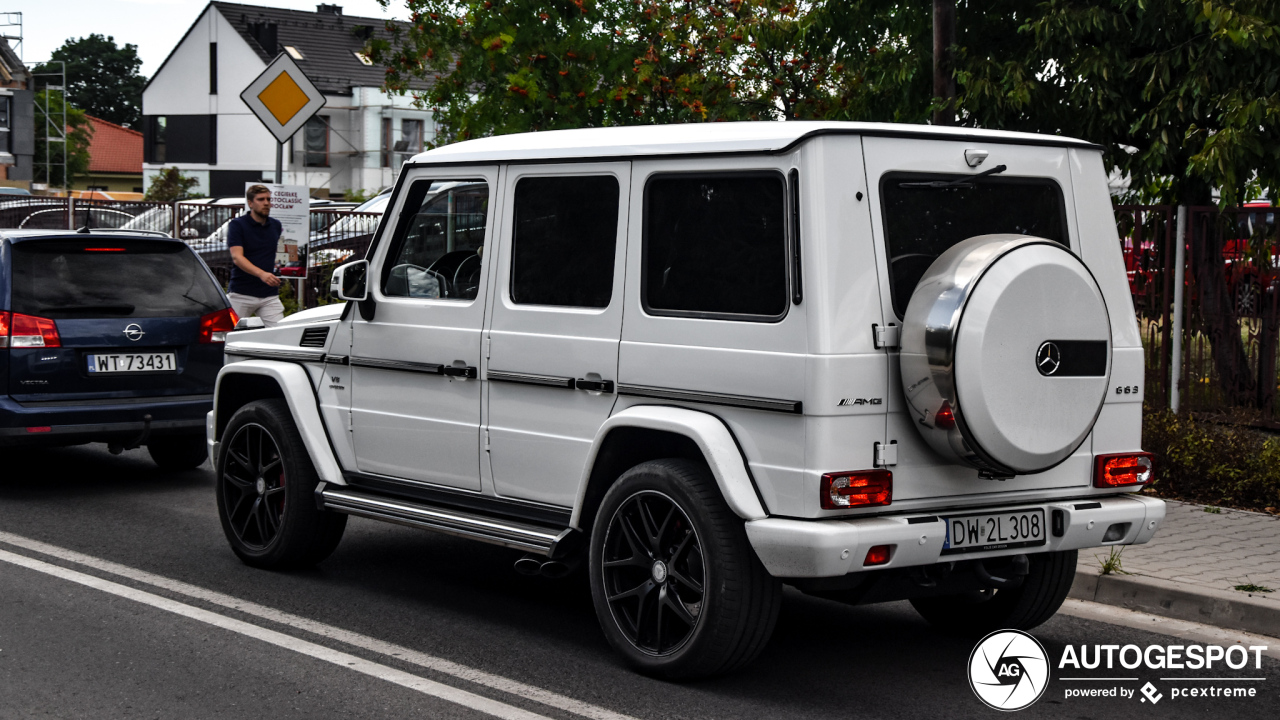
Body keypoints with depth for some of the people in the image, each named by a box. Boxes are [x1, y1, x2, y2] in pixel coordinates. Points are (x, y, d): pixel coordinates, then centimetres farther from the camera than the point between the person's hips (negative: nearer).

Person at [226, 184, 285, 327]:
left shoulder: (276, 225, 13)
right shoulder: (237, 225, -4)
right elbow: (237, 257, -16)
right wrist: (261, 274, -31)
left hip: (270, 295, 4)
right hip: (241, 294, -4)